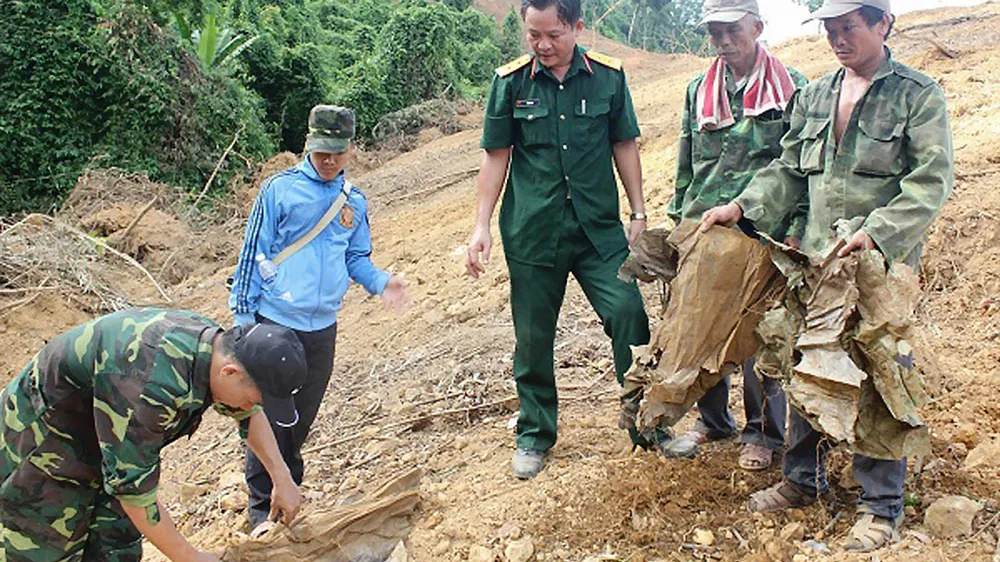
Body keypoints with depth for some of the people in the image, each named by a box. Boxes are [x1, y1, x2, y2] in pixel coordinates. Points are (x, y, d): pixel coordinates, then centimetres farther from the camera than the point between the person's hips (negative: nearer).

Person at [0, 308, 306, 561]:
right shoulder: (149, 388, -41)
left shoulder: (217, 343, -14)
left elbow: (250, 414, 6)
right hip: (41, 446, -8)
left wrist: (282, 479, 5)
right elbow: (135, 488, -32)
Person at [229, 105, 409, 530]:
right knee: (269, 417, 0)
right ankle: (262, 507, 16)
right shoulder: (280, 189, -5)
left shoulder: (354, 201, 9)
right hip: (275, 322, -4)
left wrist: (381, 282, -4)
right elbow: (253, 253, -3)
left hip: (323, 326, 4)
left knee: (302, 418, 17)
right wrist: (242, 314, -5)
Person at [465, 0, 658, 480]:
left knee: (628, 313, -10)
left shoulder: (608, 76, 1)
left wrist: (639, 213, 7)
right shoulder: (511, 81, 0)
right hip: (532, 232, 0)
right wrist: (482, 226, 0)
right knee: (533, 337, 6)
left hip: (600, 228, 1)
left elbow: (624, 146, 9)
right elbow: (496, 156, 4)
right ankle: (534, 435, 24)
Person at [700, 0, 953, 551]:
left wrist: (877, 232, -23)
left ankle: (881, 505, 13)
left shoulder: (919, 95, -2)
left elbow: (931, 180, -10)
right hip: (816, 259, 5)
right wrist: (741, 207, 0)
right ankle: (803, 477, 28)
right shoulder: (813, 97, 13)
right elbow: (788, 170, 16)